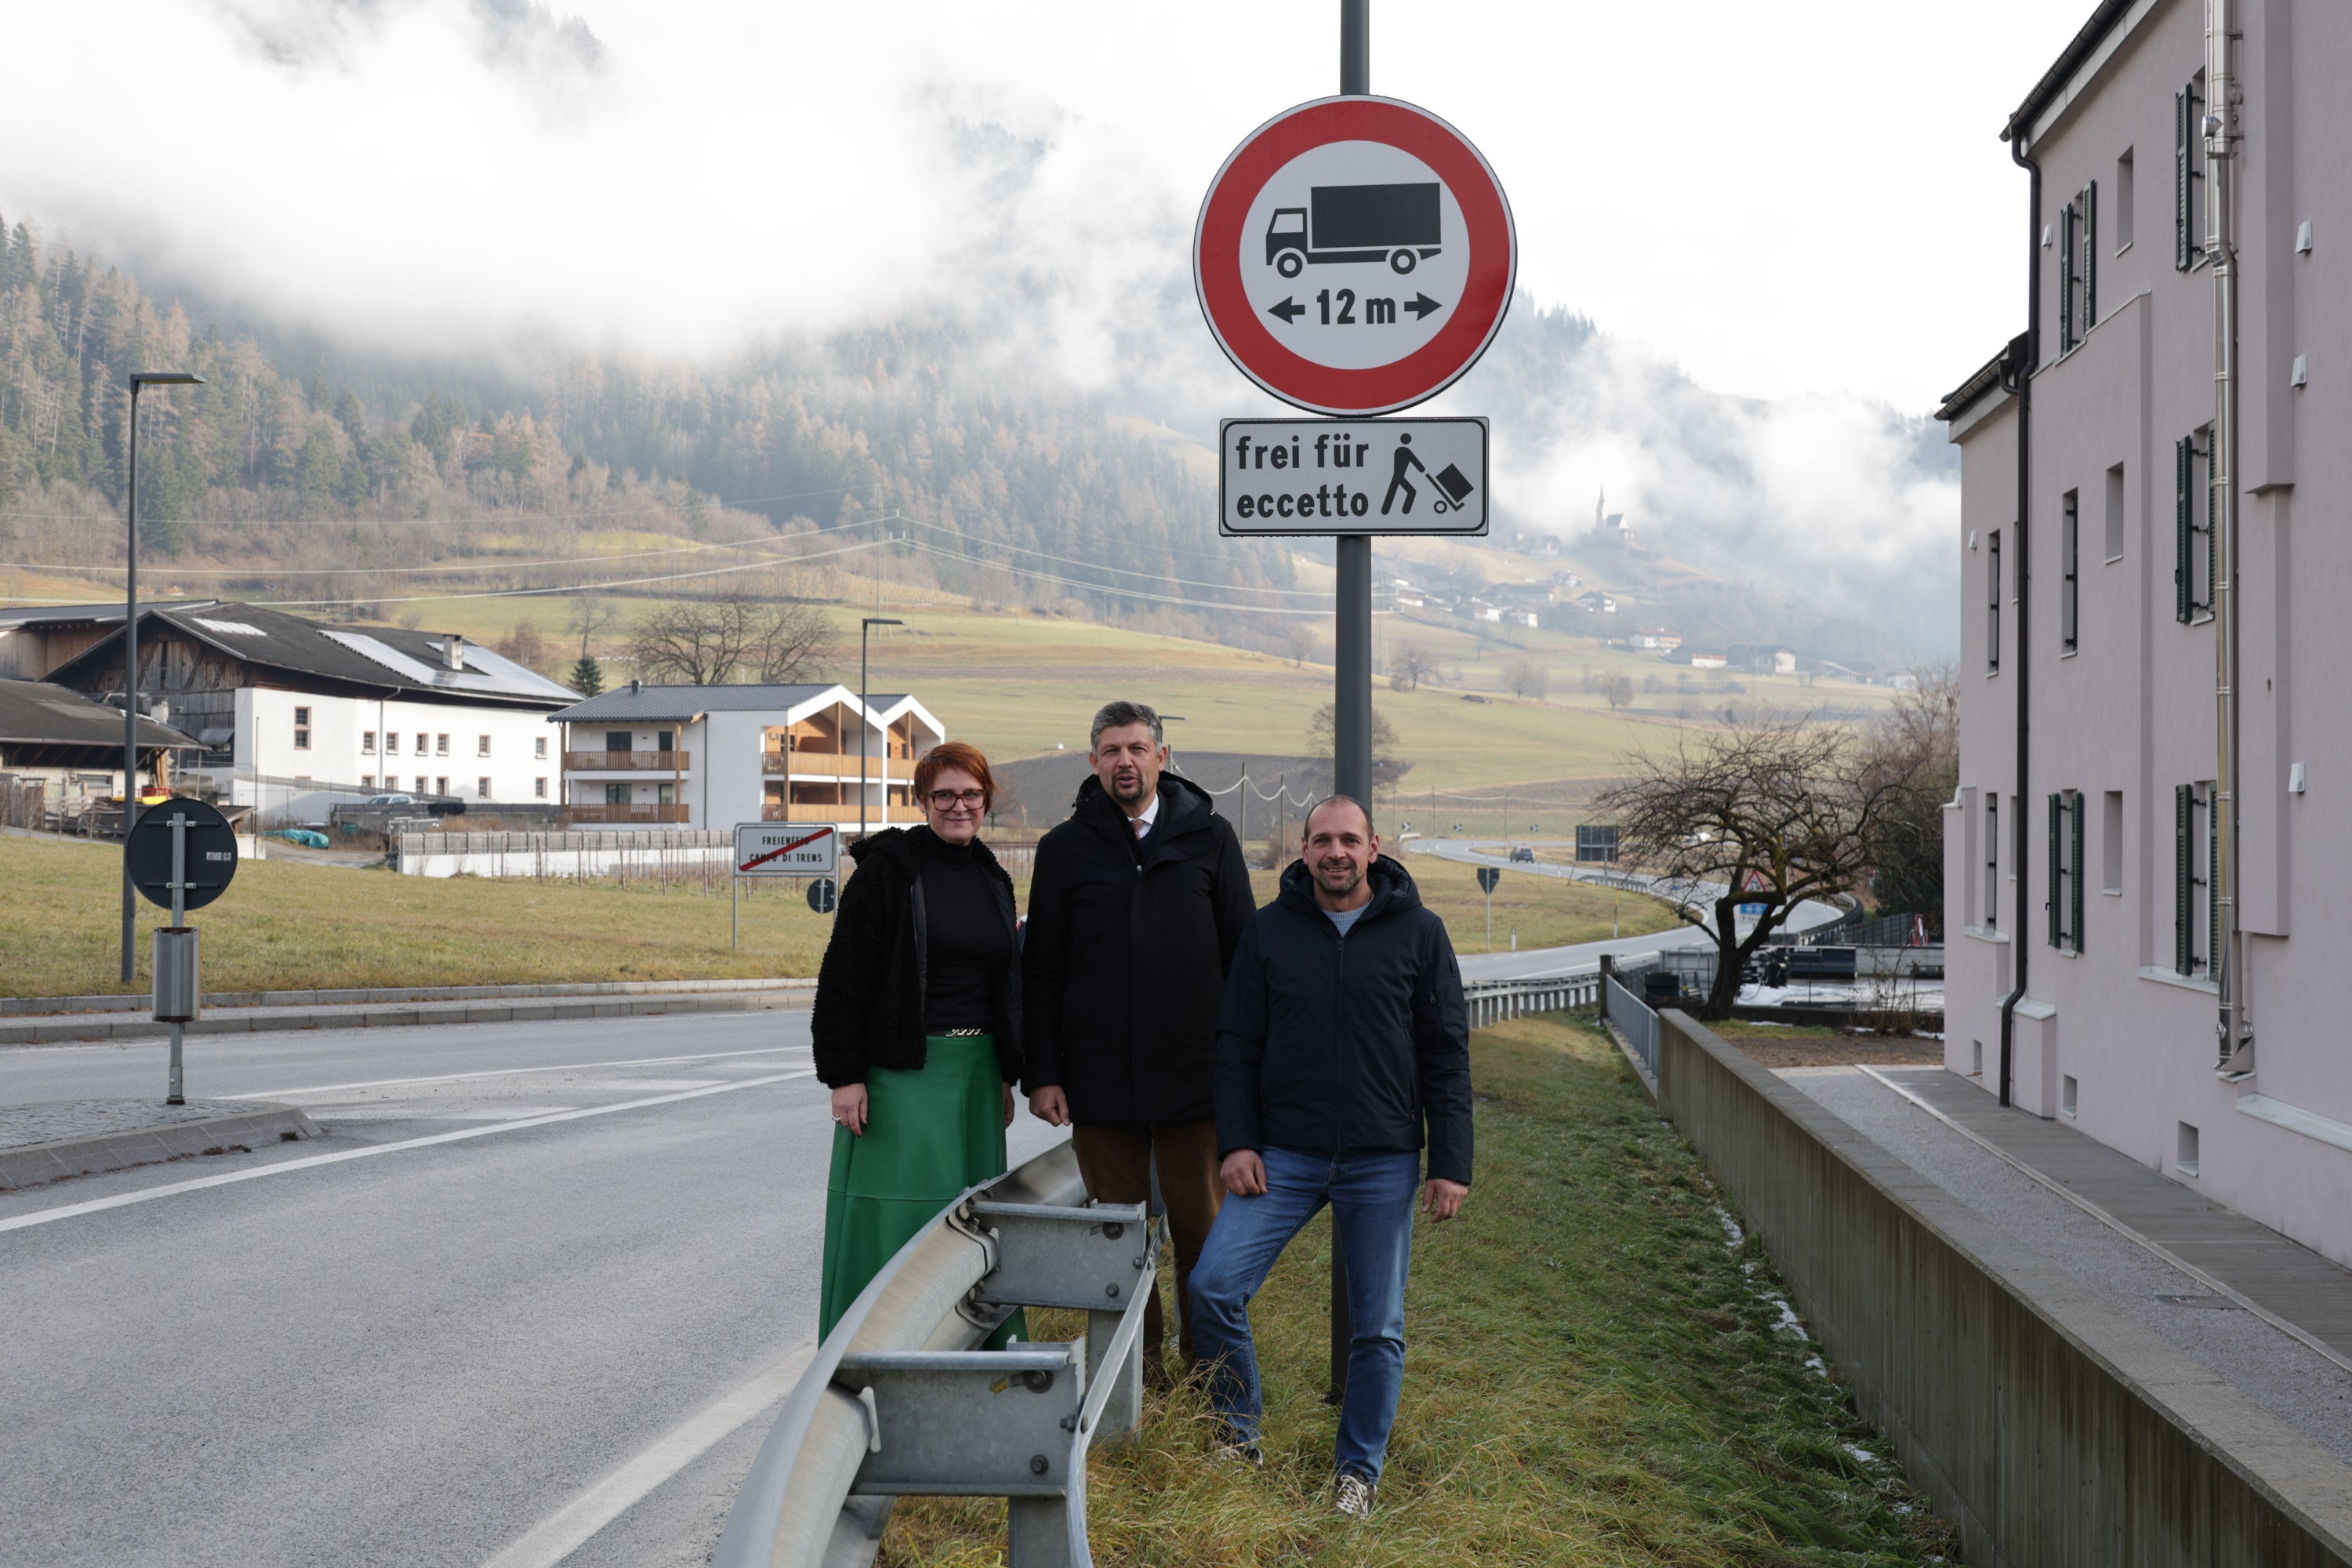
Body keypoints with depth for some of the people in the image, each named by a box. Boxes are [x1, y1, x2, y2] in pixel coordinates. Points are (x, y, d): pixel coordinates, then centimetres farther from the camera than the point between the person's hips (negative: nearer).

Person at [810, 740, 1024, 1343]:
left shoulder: (991, 878, 13)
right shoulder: (886, 868, -7)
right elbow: (844, 977, -10)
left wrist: (1005, 1076, 17)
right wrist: (844, 1075, -15)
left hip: (975, 1070, 6)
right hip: (902, 1070, -6)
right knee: (896, 1213, -5)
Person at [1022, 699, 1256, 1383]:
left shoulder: (1210, 837, 5)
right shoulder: (1065, 848, 6)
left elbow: (1244, 957, 7)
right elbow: (1041, 972, 7)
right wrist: (1042, 1075, 0)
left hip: (1196, 1077, 0)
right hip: (1100, 1081, 1)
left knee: (1202, 1229, 3)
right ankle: (1137, 1369, 17)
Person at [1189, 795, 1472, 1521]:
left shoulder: (1418, 933, 1)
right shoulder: (1270, 931, 4)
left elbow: (1446, 1055, 2)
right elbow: (1236, 1044, 7)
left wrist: (1451, 1163, -3)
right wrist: (1236, 1141, -4)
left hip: (1383, 1162, -1)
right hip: (1284, 1154, 1)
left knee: (1379, 1326, 4)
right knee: (1213, 1285, -11)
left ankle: (1359, 1470, 21)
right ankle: (1240, 1436, 9)